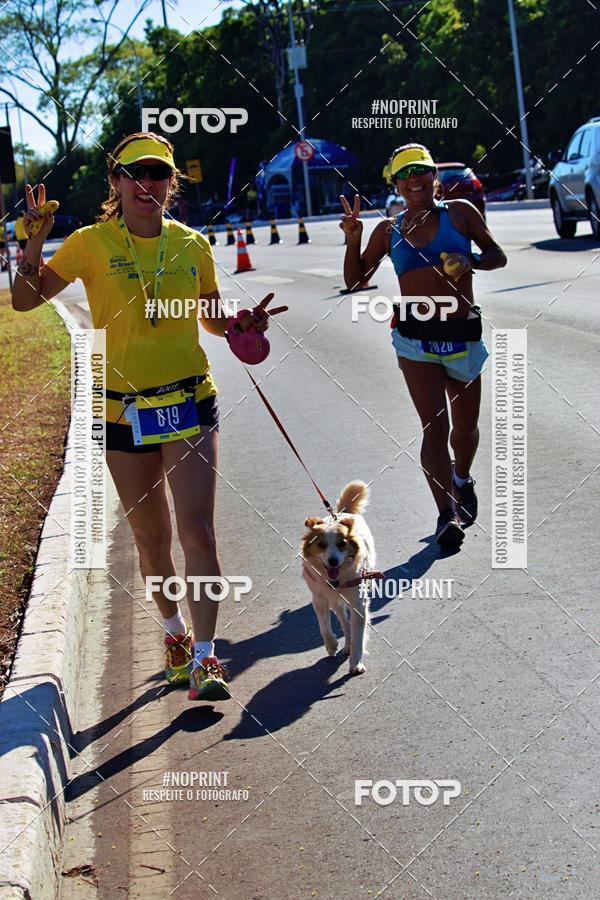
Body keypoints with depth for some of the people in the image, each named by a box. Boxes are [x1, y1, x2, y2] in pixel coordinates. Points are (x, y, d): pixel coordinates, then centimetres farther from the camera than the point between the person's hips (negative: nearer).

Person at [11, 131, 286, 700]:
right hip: (124, 410, 0)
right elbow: (24, 299, 0)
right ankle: (175, 631, 35)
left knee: (197, 530, -10)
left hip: (190, 402, 0)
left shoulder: (192, 244, 1)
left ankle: (204, 658, -4)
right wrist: (33, 245, -16)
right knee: (151, 538, 12)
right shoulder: (92, 244, -4)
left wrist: (246, 323, -7)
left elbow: (213, 320, 14)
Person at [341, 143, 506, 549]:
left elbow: (497, 256, 7)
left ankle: (462, 479, 44)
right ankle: (447, 513, -13)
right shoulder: (388, 230, 9)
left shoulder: (460, 212, 5)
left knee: (466, 425, 15)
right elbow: (356, 280, 12)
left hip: (464, 335, 1)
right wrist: (352, 239, -3)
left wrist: (470, 263, -13)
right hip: (415, 337, -1)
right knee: (435, 426, -13)